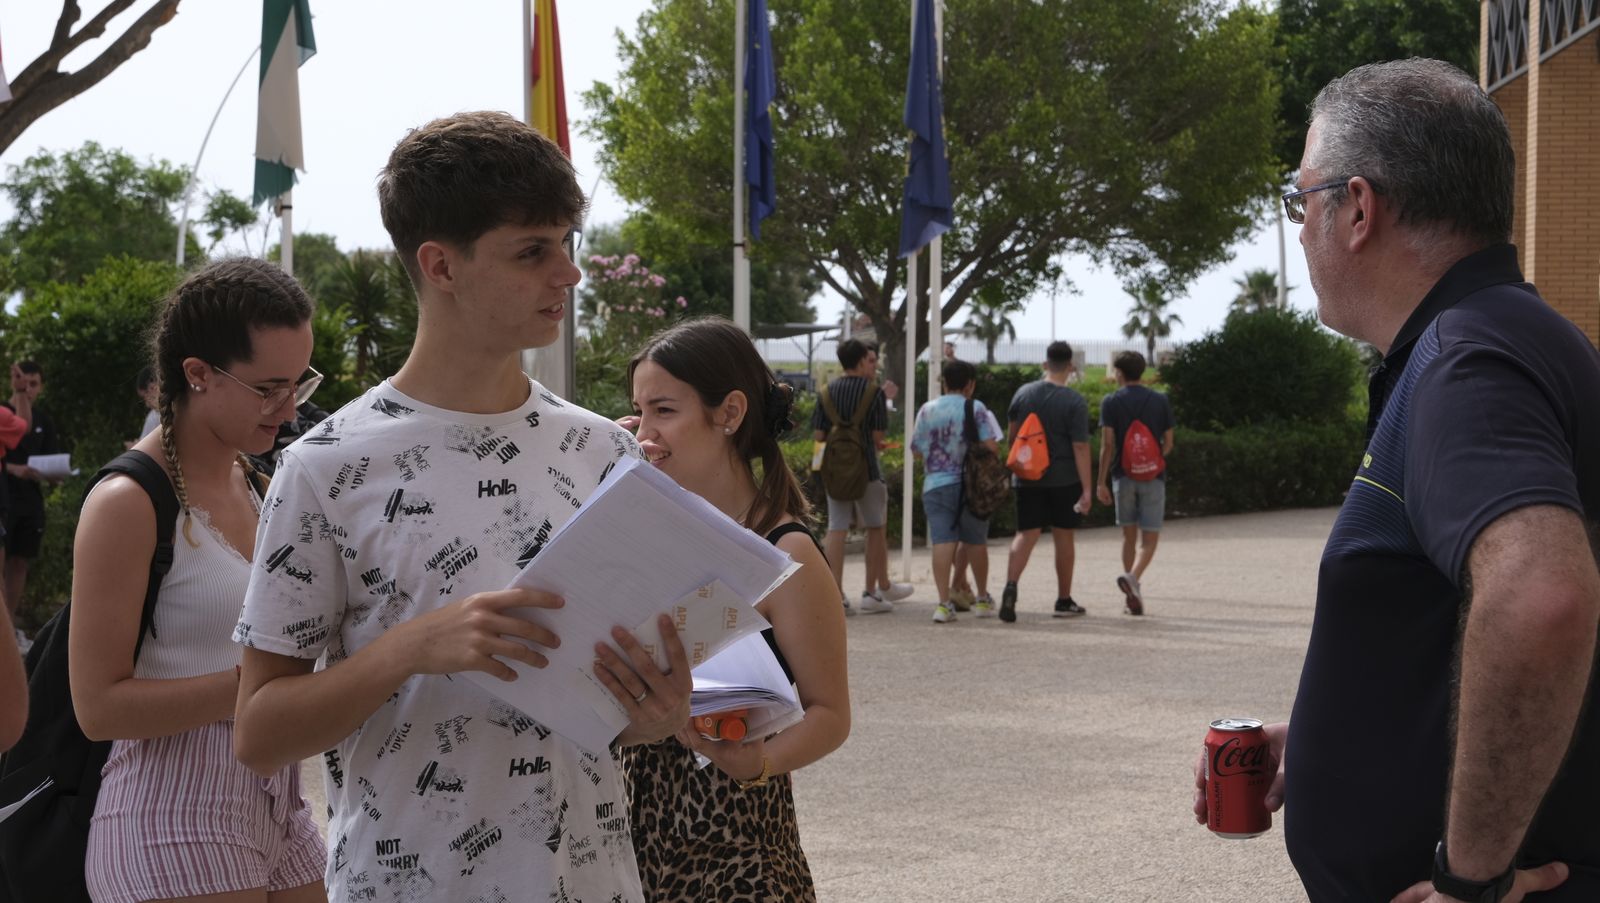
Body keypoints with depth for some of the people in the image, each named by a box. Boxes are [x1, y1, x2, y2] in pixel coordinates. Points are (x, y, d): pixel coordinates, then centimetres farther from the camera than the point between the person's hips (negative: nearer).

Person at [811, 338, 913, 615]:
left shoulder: (828, 391, 5)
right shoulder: (873, 391, -8)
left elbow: (818, 434, 3)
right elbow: (878, 436, -10)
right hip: (865, 467, -4)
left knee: (836, 530, 3)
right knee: (875, 529, 11)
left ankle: (836, 595, -3)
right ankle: (875, 591, 18)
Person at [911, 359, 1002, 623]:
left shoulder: (927, 410, 3)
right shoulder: (976, 409, -5)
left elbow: (917, 449, 6)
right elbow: (991, 447, -11)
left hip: (936, 484, 1)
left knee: (942, 542, -4)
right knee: (976, 542, 14)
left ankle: (944, 602, -13)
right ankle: (982, 598, 27)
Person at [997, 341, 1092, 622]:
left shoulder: (1023, 393, 1)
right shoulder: (1074, 402, -10)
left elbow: (1011, 436, 10)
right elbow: (1080, 447, -13)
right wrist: (1086, 489, -12)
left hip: (1028, 478, 2)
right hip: (1064, 480, -2)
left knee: (1026, 535, 2)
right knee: (1063, 537, 8)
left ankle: (1011, 585, -22)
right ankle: (1064, 601, 17)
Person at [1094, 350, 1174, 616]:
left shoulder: (1111, 402, -3)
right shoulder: (1160, 401, 2)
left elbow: (1107, 444, -8)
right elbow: (1168, 443, 4)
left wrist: (1101, 482, -5)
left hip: (1123, 475, 0)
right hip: (1153, 476, 0)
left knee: (1129, 536, 12)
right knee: (1149, 538, 1)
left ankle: (1132, 595, 12)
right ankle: (1132, 578, -26)